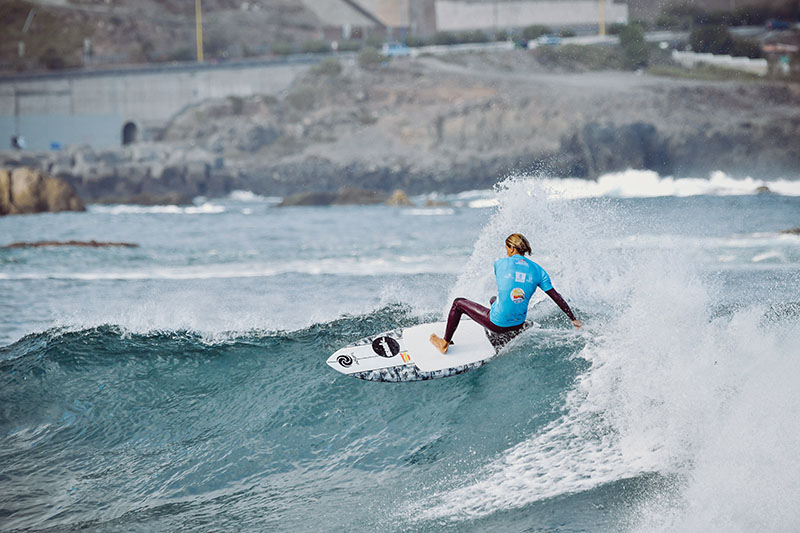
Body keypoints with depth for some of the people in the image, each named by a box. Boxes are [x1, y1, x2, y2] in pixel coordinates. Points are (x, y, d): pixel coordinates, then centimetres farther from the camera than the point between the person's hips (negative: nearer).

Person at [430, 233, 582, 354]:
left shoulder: (500, 263, -6)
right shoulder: (538, 271, -1)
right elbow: (556, 297, -1)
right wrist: (574, 319, 8)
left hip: (497, 323, -5)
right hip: (518, 325, 5)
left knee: (458, 303, 20)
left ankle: (444, 344, 29)